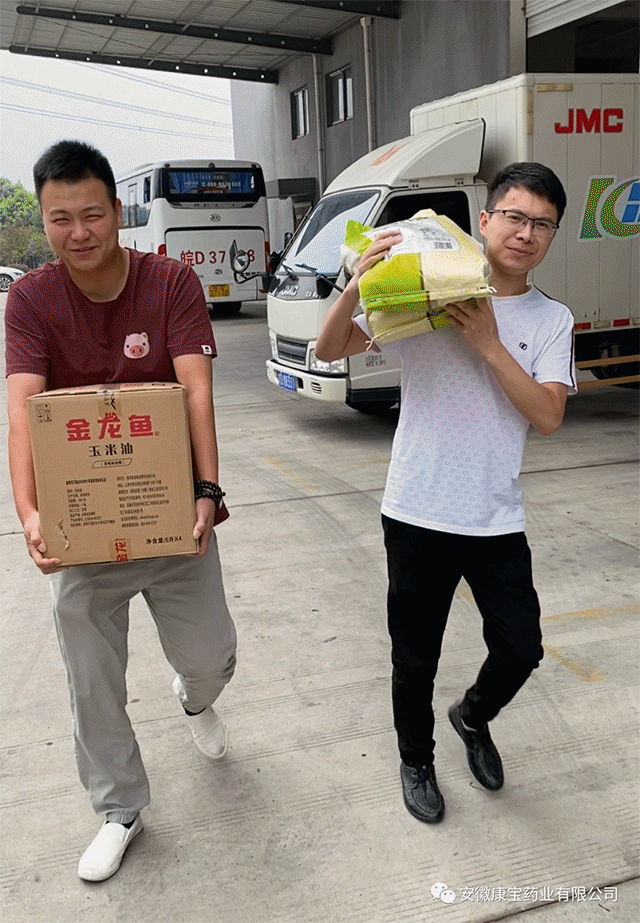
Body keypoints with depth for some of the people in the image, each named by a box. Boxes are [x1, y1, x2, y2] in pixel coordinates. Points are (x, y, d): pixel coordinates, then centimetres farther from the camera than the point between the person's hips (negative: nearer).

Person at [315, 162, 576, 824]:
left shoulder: (552, 321, 3)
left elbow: (548, 417, -11)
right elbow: (328, 350, -8)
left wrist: (489, 344, -20)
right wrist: (358, 283, -26)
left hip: (498, 521, 2)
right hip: (417, 515, -2)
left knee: (521, 650, 10)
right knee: (415, 658, 12)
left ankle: (473, 717, 44)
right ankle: (416, 761, 39)